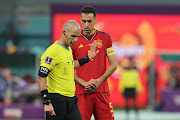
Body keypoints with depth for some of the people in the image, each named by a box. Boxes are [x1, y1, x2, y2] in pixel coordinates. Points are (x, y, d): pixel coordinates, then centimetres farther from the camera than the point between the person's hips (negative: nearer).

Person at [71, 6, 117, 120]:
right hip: (81, 92, -1)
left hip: (102, 90, 1)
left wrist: (99, 81, -6)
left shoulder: (105, 38, 8)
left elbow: (113, 65, 7)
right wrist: (84, 83, -9)